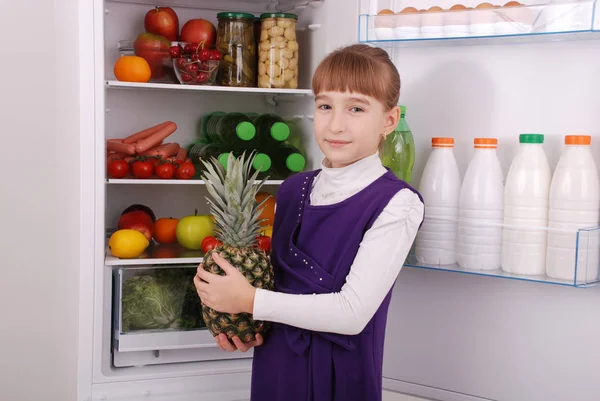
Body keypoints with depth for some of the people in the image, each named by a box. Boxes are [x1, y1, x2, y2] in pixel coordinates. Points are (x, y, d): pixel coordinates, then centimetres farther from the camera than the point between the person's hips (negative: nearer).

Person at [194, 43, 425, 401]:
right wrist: (239, 321, -4)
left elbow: (353, 313, -21)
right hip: (273, 365, 5)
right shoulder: (294, 189, 3)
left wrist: (249, 300, -16)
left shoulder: (395, 204, -15)